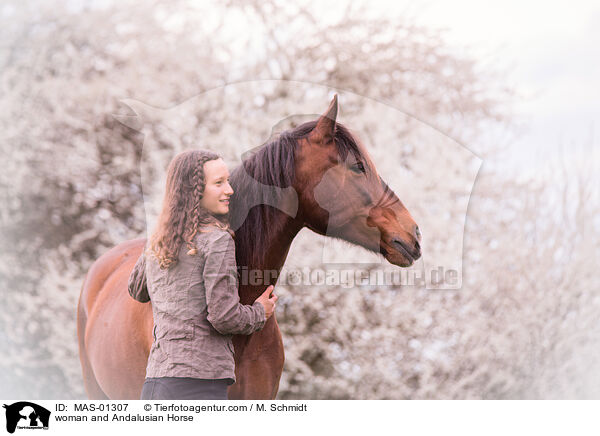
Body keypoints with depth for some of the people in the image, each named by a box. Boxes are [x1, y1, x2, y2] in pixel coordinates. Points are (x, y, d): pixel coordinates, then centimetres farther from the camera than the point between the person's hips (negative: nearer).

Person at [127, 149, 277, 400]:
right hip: (198, 383, -8)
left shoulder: (156, 243, 14)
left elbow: (137, 291, 33)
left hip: (153, 383, 8)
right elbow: (224, 317, -13)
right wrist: (260, 313, 7)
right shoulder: (217, 240, -9)